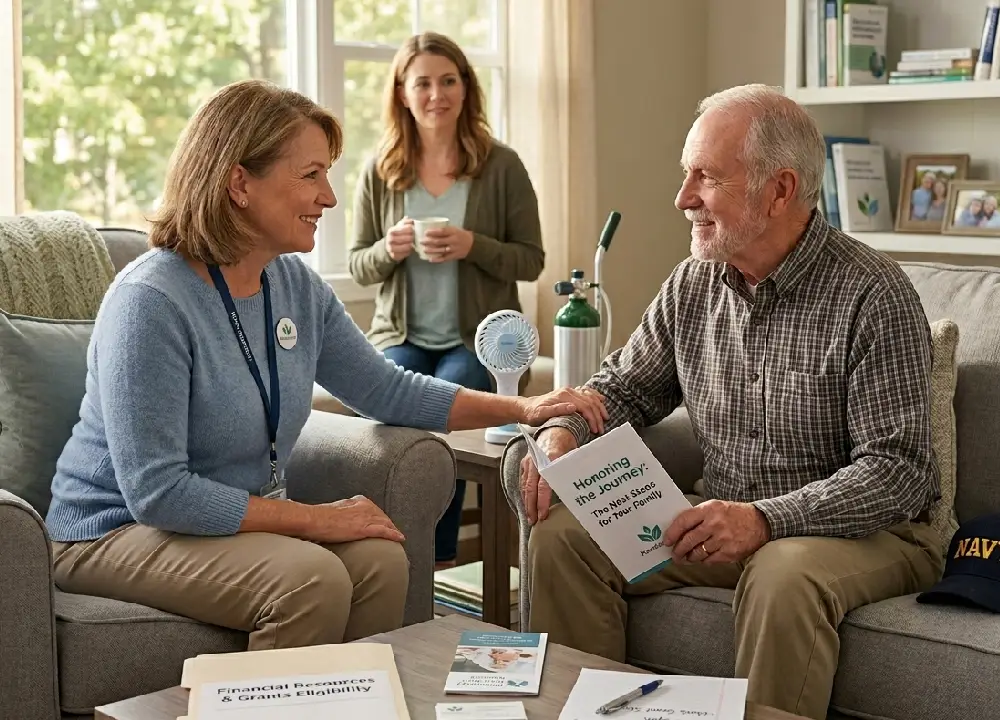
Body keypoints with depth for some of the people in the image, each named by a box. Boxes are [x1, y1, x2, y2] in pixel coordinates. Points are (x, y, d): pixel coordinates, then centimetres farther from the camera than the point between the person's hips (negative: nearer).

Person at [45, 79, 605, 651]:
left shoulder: (297, 286, 2)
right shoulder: (151, 302, -23)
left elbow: (387, 390, 13)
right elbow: (157, 492, -26)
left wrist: (523, 408, 3)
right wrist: (315, 519, -23)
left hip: (246, 516, 7)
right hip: (118, 532, -7)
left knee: (381, 559, -19)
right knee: (310, 578, -29)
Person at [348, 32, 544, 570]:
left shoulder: (502, 167, -2)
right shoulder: (379, 172, 5)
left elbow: (531, 261, 0)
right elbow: (357, 266, 10)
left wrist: (473, 246, -18)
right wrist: (387, 249, -13)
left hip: (479, 338, -2)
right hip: (400, 336, 2)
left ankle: (439, 561, -12)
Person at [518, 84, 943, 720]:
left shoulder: (874, 296, -16)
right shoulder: (695, 283, 4)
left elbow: (897, 469, -20)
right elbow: (625, 386, 15)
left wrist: (765, 519, -32)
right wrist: (562, 433, -8)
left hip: (868, 529, -6)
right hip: (725, 521, 6)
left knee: (786, 573, -39)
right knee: (563, 537, -10)